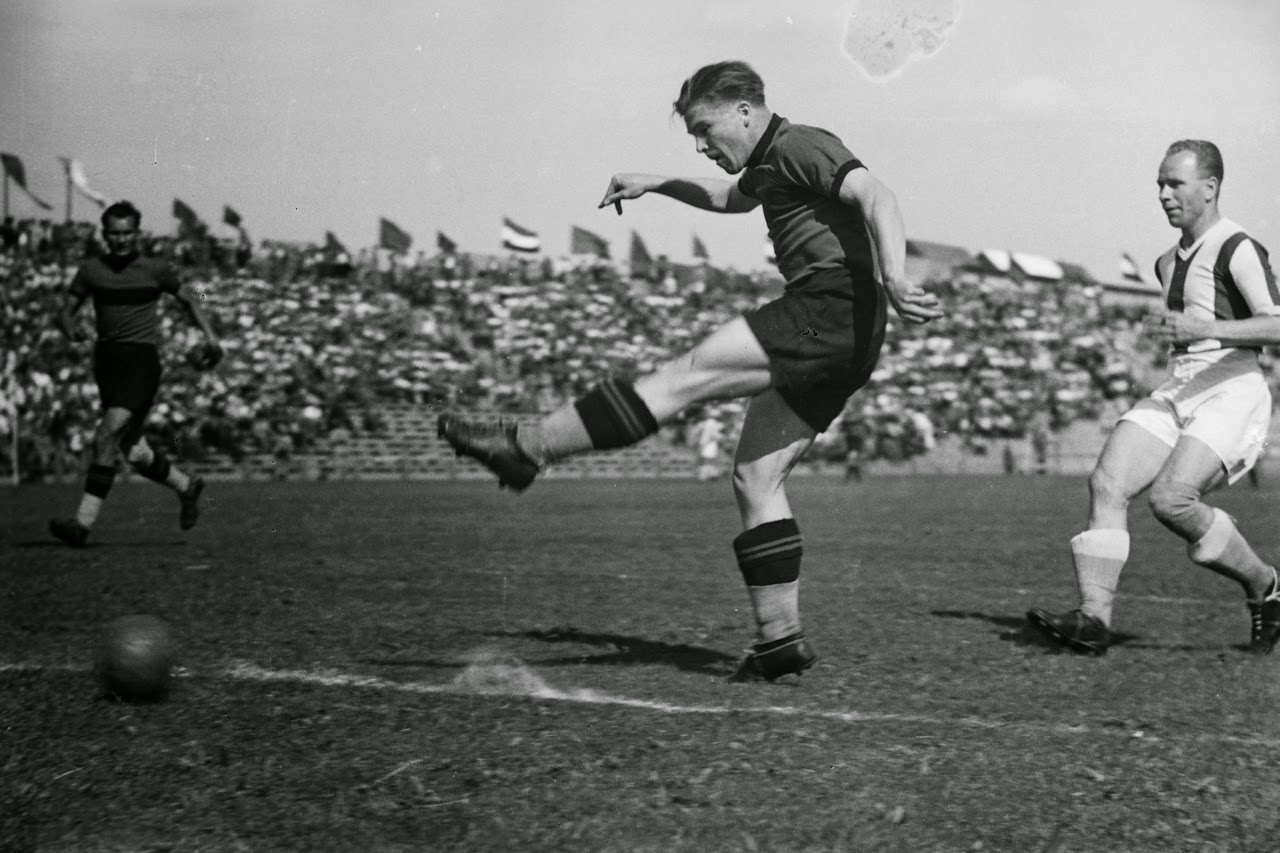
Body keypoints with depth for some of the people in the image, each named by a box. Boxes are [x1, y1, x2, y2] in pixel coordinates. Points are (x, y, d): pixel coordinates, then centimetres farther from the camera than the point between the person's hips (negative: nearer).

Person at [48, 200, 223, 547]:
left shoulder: (156, 269, 3)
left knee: (106, 437, -20)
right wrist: (71, 333, -12)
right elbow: (66, 311, 11)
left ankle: (83, 521, -23)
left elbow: (187, 300, 18)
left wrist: (209, 335, 6)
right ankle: (186, 487, 36)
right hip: (107, 362, 4)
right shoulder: (91, 270, 8)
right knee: (133, 452, 10)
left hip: (142, 360, -4)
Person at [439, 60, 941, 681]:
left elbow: (875, 196, -21)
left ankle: (529, 446, -17)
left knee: (686, 376, -15)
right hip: (840, 343, 10)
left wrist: (893, 280, -36)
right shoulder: (771, 163, 25)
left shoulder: (799, 146, -5)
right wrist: (657, 185, 41)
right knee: (755, 477, 6)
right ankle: (781, 639, 5)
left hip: (831, 310, -10)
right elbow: (734, 198, 49)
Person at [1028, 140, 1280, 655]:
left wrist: (1203, 329, -29)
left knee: (1169, 498, -25)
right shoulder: (1168, 263, 20)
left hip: (1231, 395, -8)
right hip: (1175, 395, 8)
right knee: (1108, 483, -15)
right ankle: (1093, 619, -21)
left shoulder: (1238, 249, -6)